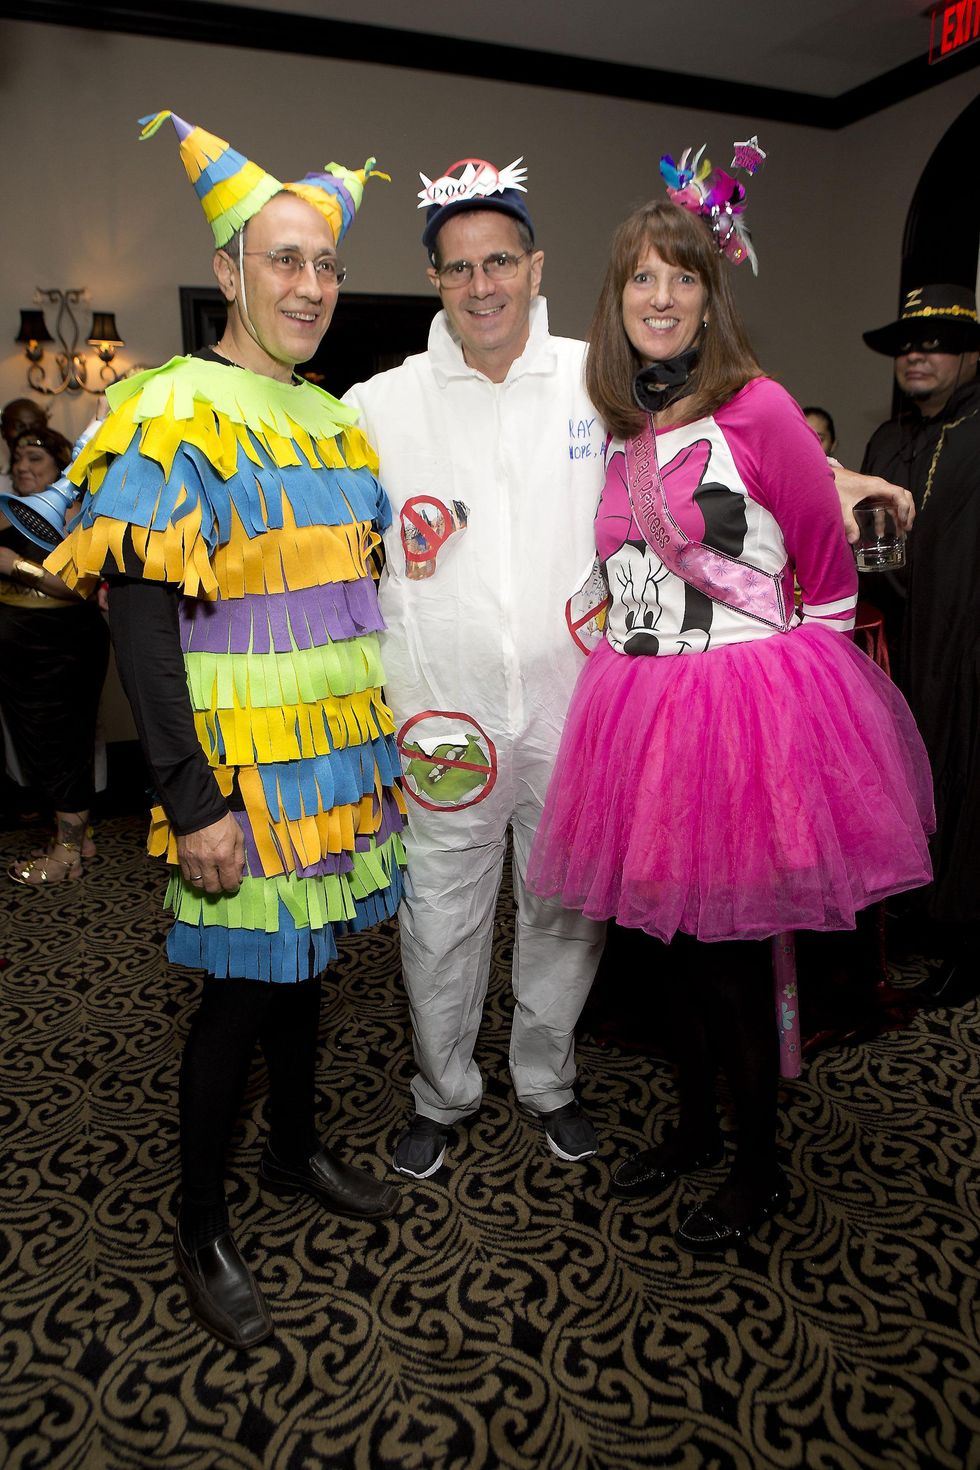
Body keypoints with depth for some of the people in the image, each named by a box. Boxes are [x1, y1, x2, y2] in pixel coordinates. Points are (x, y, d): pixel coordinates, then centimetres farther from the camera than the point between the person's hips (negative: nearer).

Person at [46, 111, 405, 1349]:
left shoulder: (332, 421, 12)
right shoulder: (173, 416, -11)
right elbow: (138, 617, -17)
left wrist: (377, 736, 17)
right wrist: (190, 801, -20)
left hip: (337, 751, 7)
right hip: (246, 767, -7)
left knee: (301, 959, 18)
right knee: (240, 988, 3)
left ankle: (294, 1149, 40)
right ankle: (199, 1227, 26)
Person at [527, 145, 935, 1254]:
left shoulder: (755, 407, -7)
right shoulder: (615, 428, 10)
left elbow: (826, 560, -2)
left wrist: (798, 687, 2)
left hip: (746, 705, -5)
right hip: (640, 707, 6)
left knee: (729, 943, 3)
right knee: (672, 933, 15)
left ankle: (759, 1166, 27)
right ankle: (694, 1126, 38)